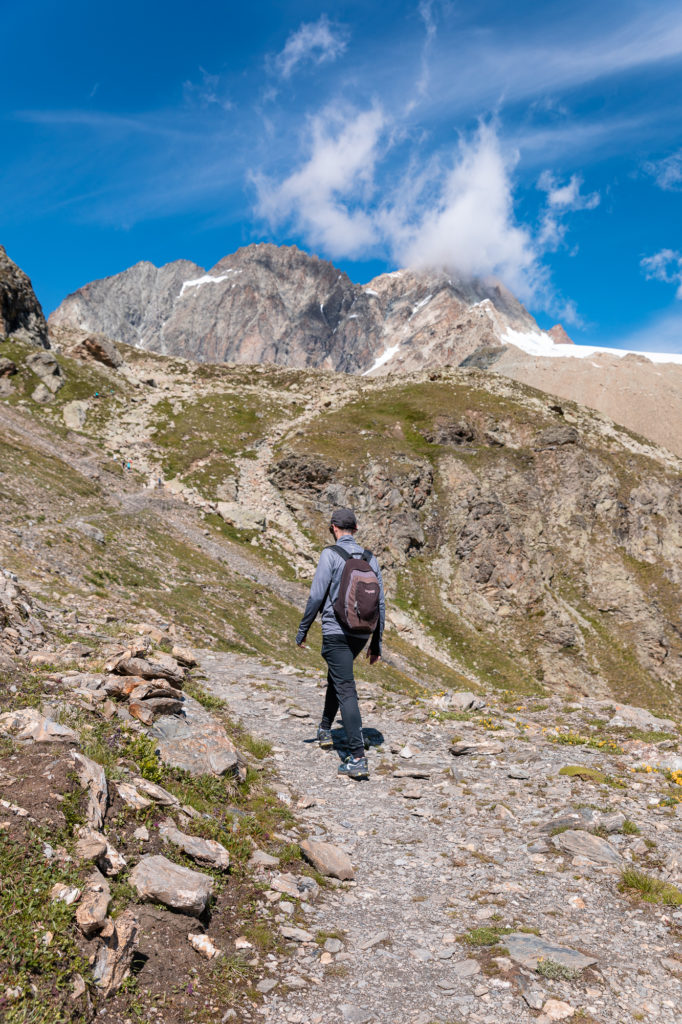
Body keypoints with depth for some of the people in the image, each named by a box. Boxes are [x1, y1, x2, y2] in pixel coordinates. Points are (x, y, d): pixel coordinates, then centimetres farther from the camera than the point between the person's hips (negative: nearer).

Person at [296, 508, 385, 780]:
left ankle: (358, 759, -10)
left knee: (346, 691, -7)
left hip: (336, 632, -6)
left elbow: (316, 596, -13)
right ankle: (325, 730, 43)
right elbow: (380, 604, 8)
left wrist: (302, 631, 0)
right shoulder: (370, 558, 7)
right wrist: (376, 643, 15)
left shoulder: (330, 555, -9)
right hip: (362, 634, 6)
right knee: (336, 677, 28)